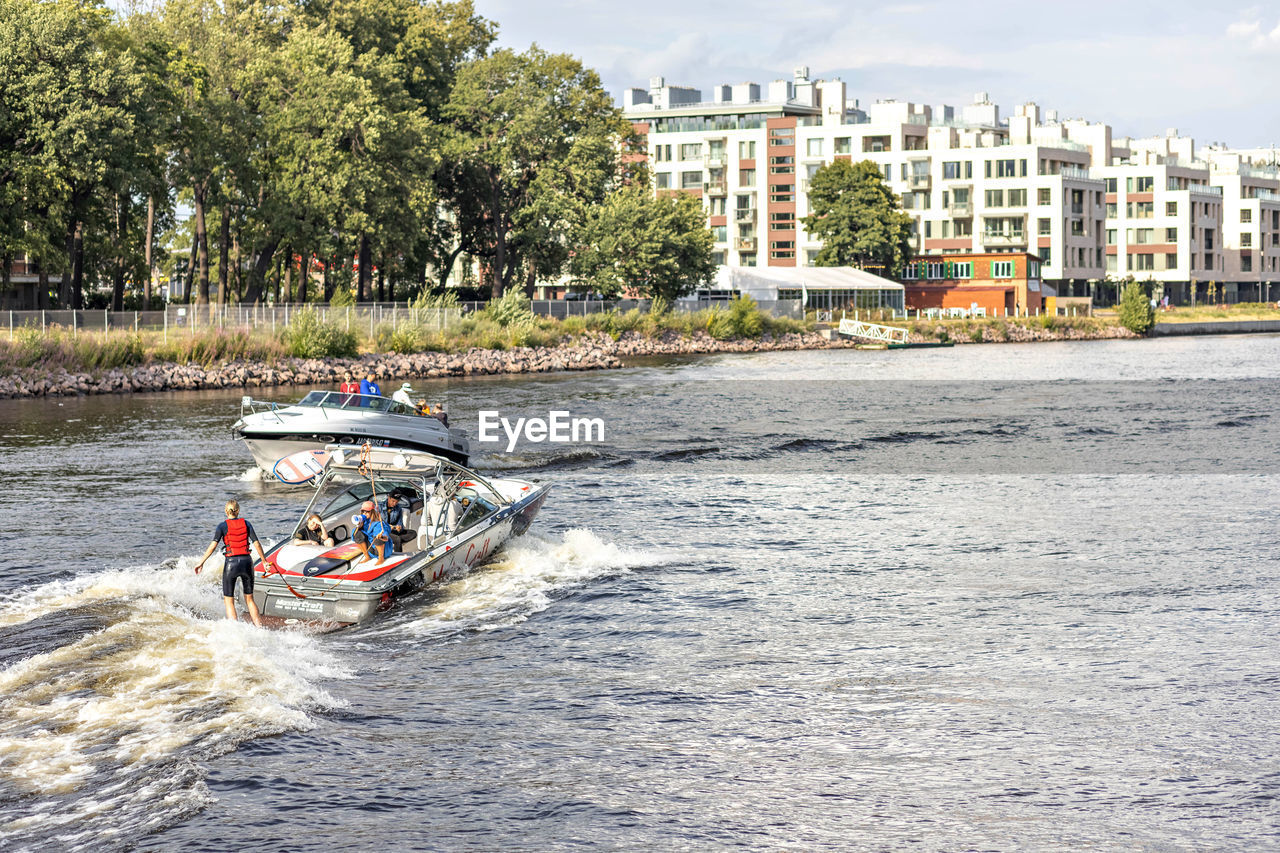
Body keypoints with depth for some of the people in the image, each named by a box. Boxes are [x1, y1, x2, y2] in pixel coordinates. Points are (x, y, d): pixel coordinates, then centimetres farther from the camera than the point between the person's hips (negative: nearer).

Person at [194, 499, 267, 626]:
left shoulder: (223, 526, -2)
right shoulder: (246, 524, 5)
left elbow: (213, 545, -11)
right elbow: (256, 543, 2)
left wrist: (201, 562, -8)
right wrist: (264, 561, 11)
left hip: (231, 563, -3)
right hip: (246, 561, 3)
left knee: (229, 600, 7)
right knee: (249, 599, 17)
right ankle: (260, 628, 9)